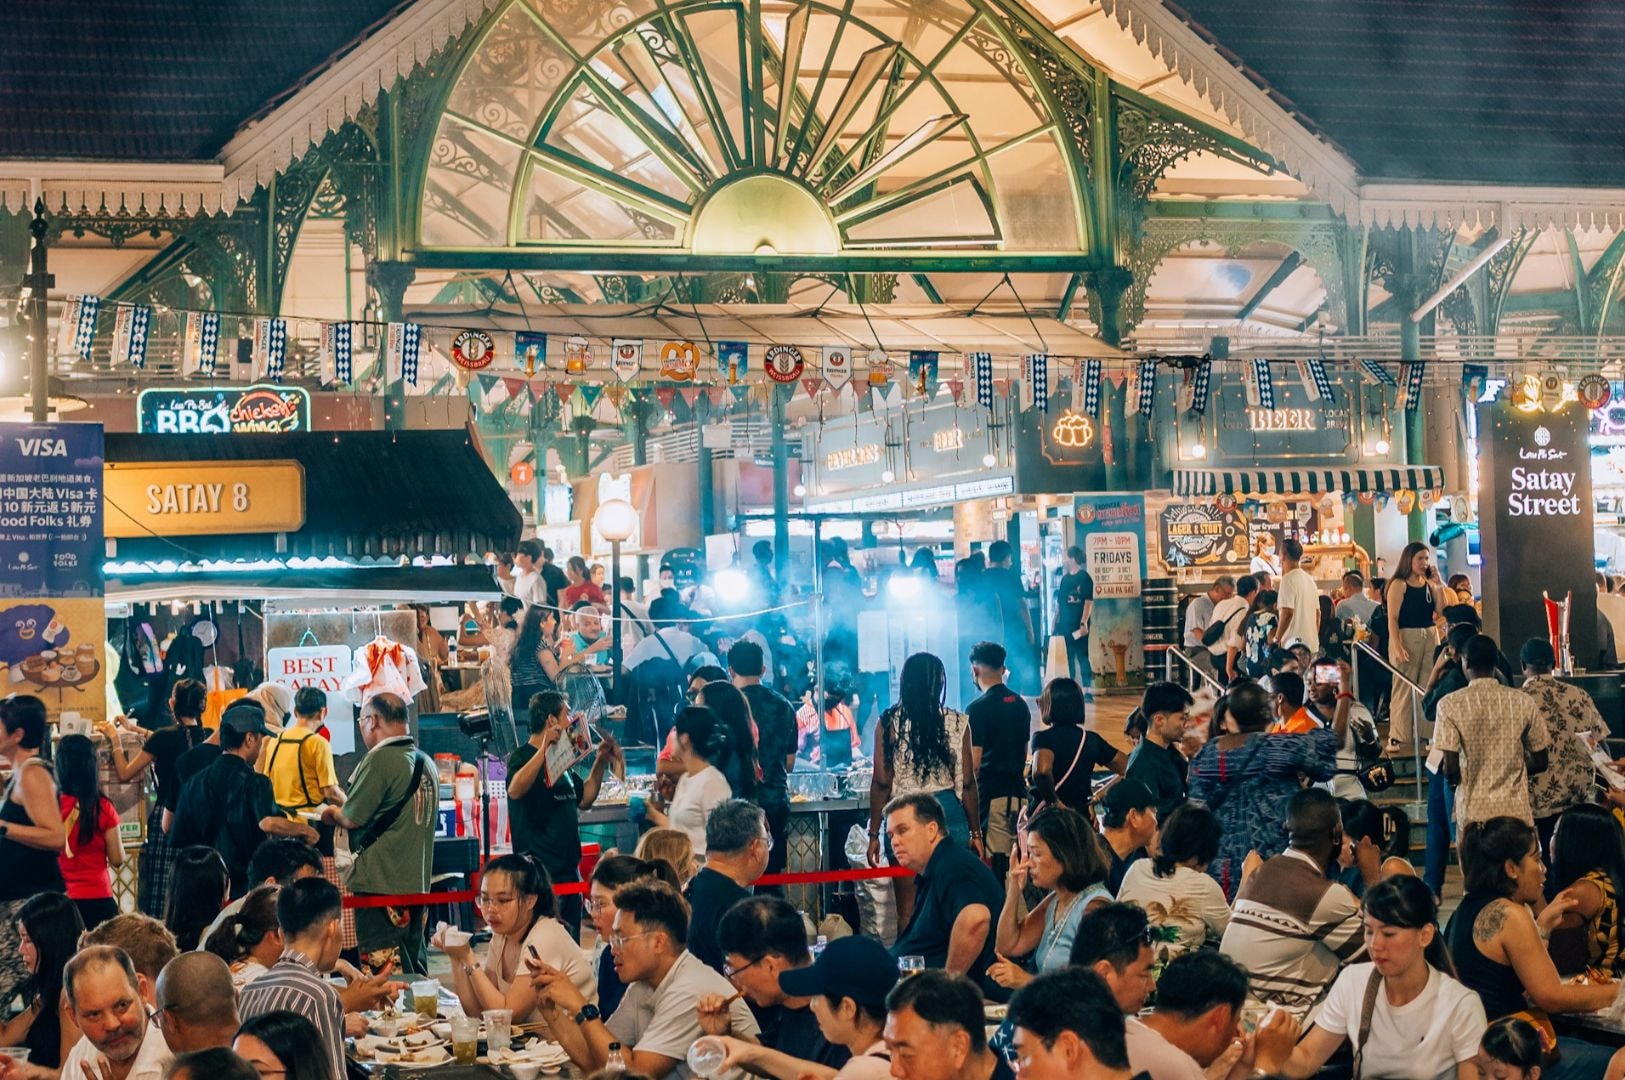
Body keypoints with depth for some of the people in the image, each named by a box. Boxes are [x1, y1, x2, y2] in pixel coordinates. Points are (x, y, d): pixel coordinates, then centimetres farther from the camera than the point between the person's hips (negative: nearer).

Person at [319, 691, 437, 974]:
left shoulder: (380, 759, -15)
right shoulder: (426, 762, 11)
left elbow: (352, 818, -13)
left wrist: (330, 812, 9)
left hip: (380, 882, -8)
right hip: (417, 882, 8)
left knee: (385, 972, -6)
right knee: (414, 965, 15)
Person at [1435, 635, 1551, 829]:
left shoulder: (1450, 705, -6)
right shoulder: (1523, 702, 1)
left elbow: (1450, 768, -11)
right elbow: (1540, 762, 5)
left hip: (1472, 812, -2)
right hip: (1516, 811, 2)